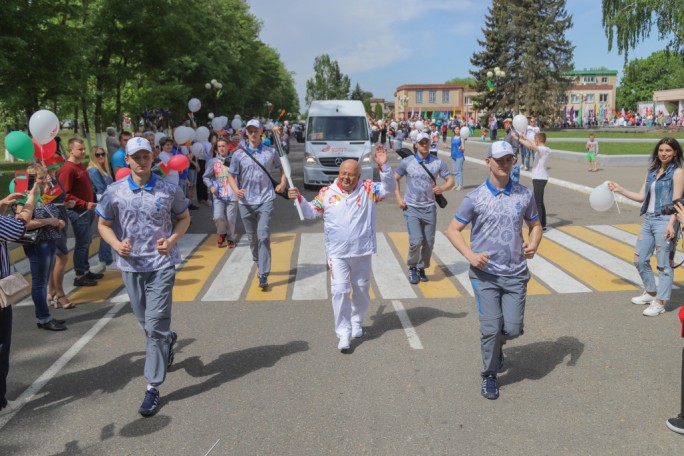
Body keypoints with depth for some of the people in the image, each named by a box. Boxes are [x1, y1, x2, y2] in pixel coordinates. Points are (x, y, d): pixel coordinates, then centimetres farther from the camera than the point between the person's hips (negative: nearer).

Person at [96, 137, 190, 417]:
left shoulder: (169, 190, -5)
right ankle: (168, 339, 53)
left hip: (161, 264, -3)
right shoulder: (114, 192, -2)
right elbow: (104, 224, 8)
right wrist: (117, 244, -12)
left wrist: (172, 240, -10)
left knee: (155, 325, -7)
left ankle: (153, 388, 1)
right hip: (131, 265, 3)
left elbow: (184, 218, 8)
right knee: (146, 322, 18)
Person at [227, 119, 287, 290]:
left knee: (263, 237, -12)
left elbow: (282, 167, 20)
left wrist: (283, 182, 3)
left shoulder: (271, 152, 4)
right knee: (252, 238, 12)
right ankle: (259, 264, 37)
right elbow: (231, 176, 8)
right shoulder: (239, 154, 4)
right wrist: (236, 190, -11)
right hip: (246, 202, 2)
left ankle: (263, 276, -12)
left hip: (265, 200, -2)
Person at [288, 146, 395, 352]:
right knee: (339, 291, -9)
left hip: (362, 252, 1)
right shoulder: (327, 193, 1)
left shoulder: (367, 189, -1)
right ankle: (343, 333, -1)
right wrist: (299, 199, -8)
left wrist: (383, 166, -24)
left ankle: (356, 323, 41)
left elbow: (388, 188, -11)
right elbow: (311, 213, 9)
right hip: (337, 253, -1)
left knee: (362, 290, 16)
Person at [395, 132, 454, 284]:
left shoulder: (438, 162, 2)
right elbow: (395, 179, 11)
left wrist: (442, 188, -17)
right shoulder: (407, 162, 0)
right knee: (415, 241, -14)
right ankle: (412, 267, 12)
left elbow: (450, 180, 5)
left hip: (429, 208, 2)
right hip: (411, 207, -2)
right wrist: (398, 198, 0)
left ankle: (422, 268, 28)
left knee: (429, 242, 6)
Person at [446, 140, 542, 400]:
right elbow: (452, 230, 0)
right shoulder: (475, 198, -4)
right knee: (491, 327, -5)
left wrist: (533, 244, -6)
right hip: (485, 273, -2)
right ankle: (489, 376, 19)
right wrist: (470, 254, -15)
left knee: (513, 328, 1)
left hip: (515, 273, 3)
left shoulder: (524, 195, 4)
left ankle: (497, 345, 37)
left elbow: (535, 225, 16)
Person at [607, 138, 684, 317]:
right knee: (640, 259, 13)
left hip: (665, 221, -7)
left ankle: (660, 302, 8)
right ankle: (651, 292, 32)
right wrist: (620, 190, 11)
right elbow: (641, 196, 15)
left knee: (664, 263, -1)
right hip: (649, 219, 8)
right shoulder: (652, 171, 14)